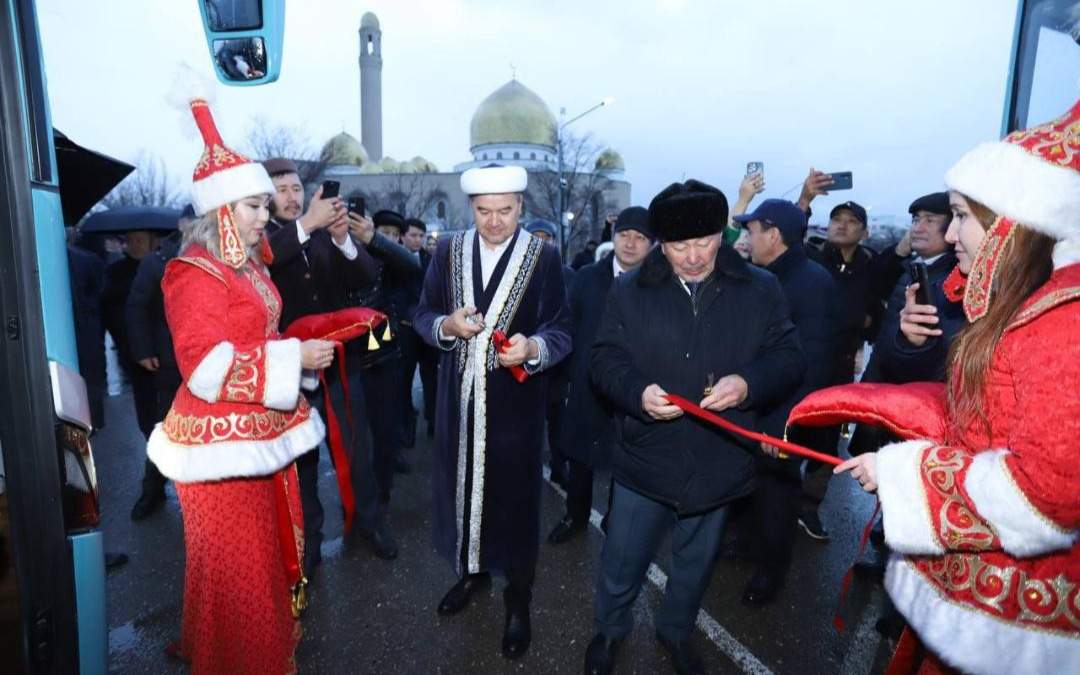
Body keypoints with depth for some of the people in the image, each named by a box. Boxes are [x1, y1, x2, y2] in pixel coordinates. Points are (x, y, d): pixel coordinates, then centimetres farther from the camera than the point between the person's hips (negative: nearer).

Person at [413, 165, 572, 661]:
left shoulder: (544, 257, -6)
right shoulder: (448, 250, 3)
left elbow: (561, 331, -9)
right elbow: (423, 316, 6)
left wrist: (532, 347, -30)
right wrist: (448, 325, -16)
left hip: (515, 399, -3)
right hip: (459, 395, 3)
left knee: (515, 494, 8)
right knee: (460, 484, 16)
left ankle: (518, 597, 29)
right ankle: (471, 571, 42)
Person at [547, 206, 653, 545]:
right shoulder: (587, 277, 1)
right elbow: (570, 330, 2)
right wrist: (567, 379, -1)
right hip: (586, 389, 3)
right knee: (579, 458, 18)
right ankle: (575, 516, 41)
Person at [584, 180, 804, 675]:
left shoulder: (761, 290, -3)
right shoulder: (630, 291, -4)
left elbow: (789, 359, -3)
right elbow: (604, 359, -5)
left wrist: (748, 384, -23)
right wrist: (637, 392, -25)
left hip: (718, 463, 1)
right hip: (645, 459, -1)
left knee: (696, 562, 23)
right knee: (622, 561, 14)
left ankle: (676, 630, 50)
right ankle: (609, 629, 44)